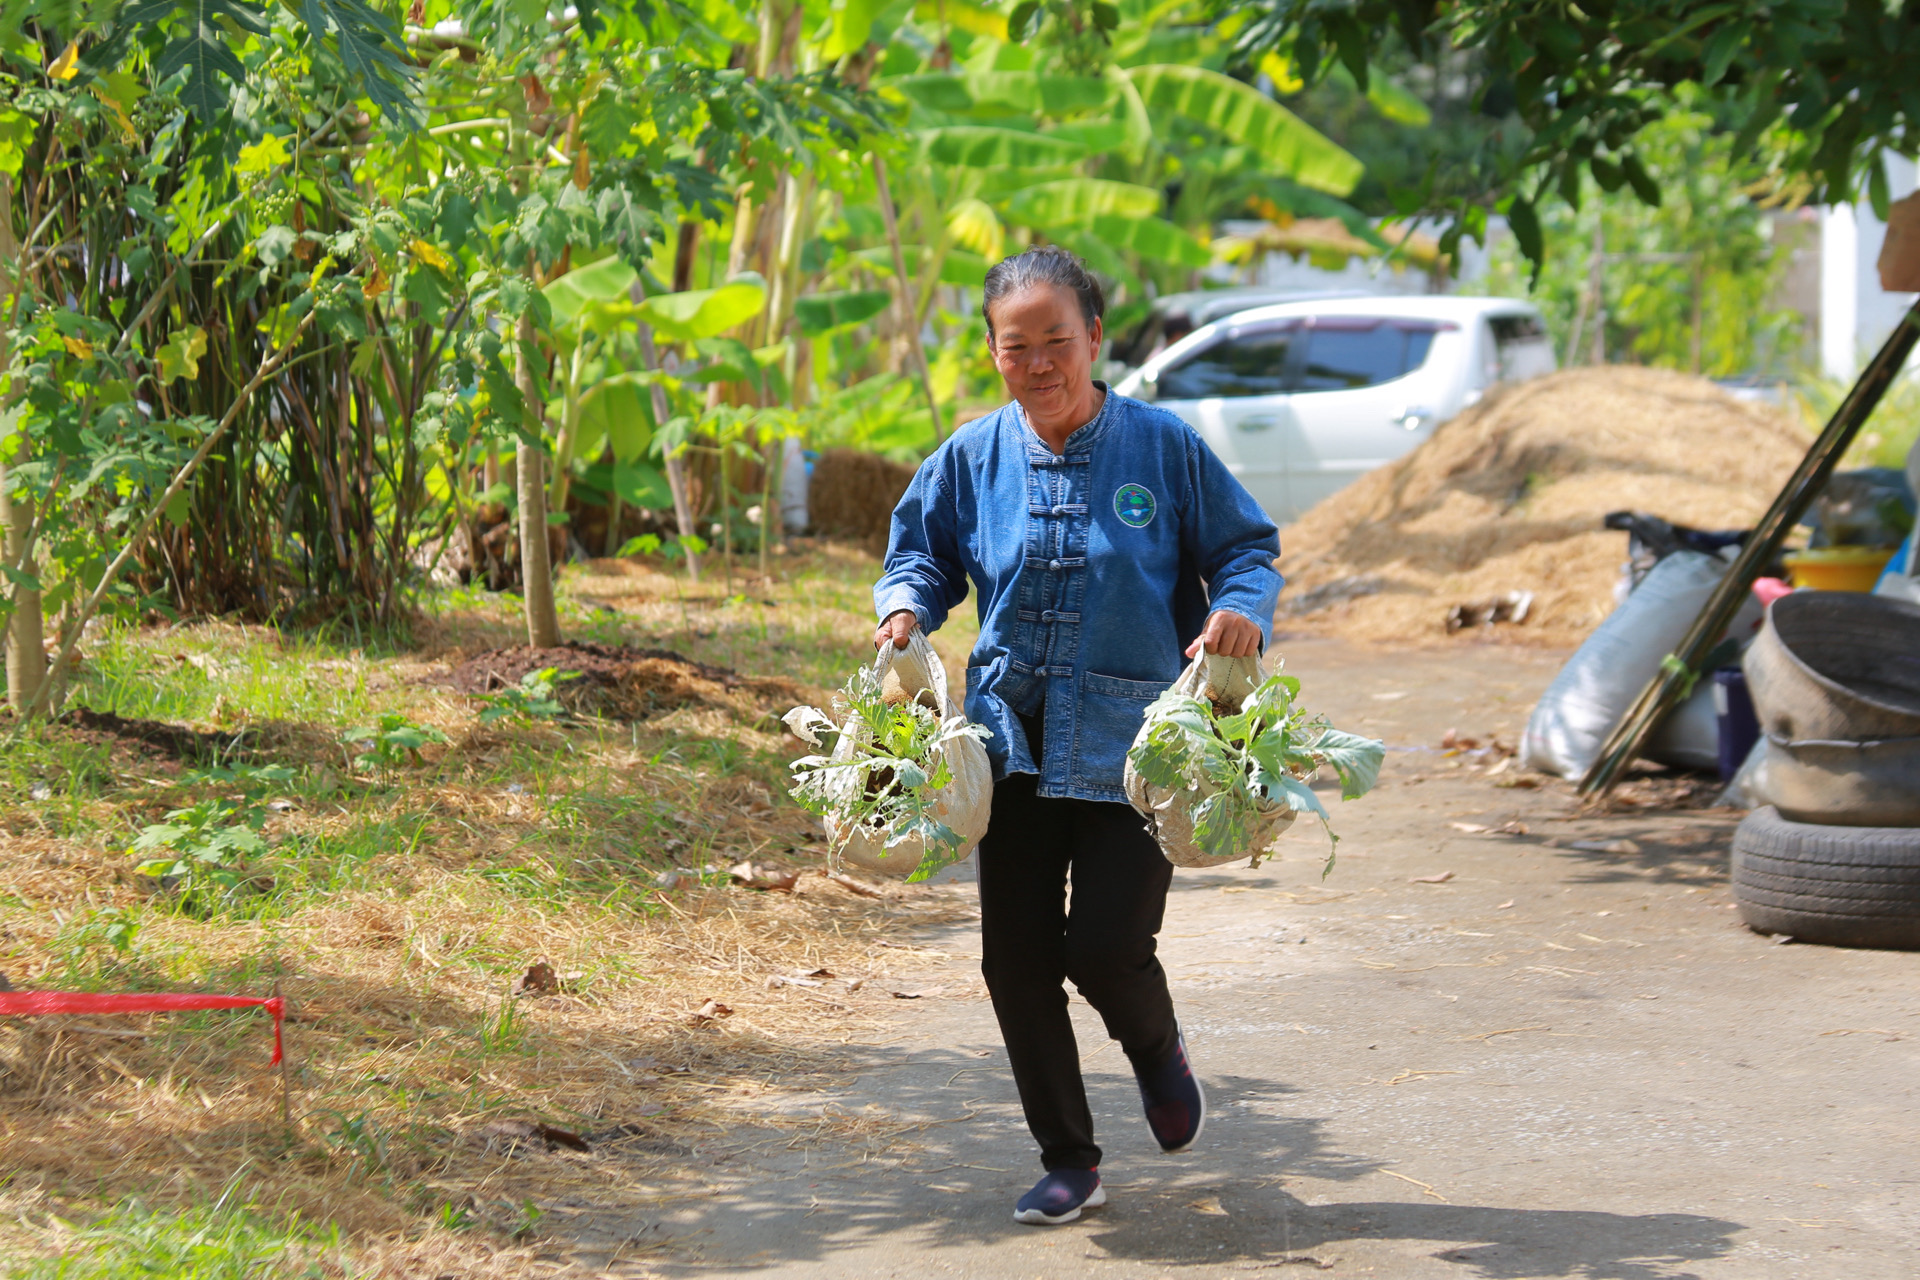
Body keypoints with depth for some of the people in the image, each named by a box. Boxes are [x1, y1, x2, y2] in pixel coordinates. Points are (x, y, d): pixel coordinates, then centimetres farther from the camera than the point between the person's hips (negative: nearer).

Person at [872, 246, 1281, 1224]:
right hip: (1013, 740, 3)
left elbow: (1247, 547, 5)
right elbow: (922, 553, 17)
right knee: (1016, 958, 2)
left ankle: (1157, 1051, 26)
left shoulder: (1163, 447, -2)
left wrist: (1242, 609, -16)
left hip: (1132, 743, -3)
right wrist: (904, 607, -5)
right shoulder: (971, 459, 4)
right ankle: (1066, 1161, 19)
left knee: (1106, 947, -11)